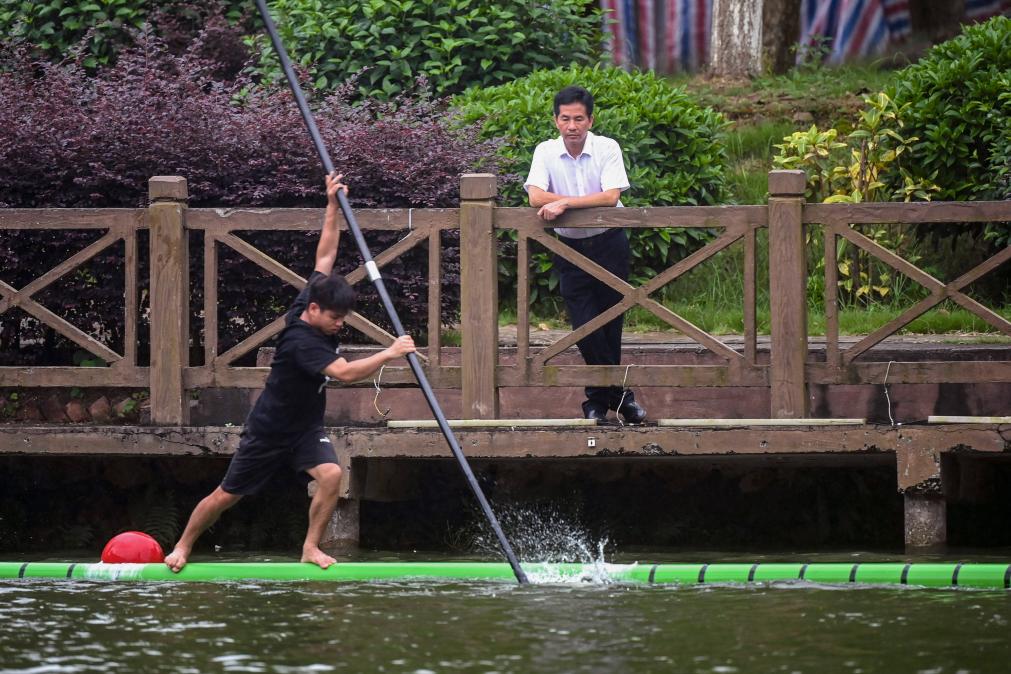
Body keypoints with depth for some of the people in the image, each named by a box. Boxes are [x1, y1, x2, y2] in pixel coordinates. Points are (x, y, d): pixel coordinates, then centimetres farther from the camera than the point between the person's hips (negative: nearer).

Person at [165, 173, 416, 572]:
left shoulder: (311, 303, -8)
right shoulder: (301, 342, -31)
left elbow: (325, 256, -1)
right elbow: (344, 373, -41)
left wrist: (332, 205, -7)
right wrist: (388, 354, -42)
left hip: (306, 428, 7)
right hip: (270, 431, -7)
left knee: (330, 475, -20)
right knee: (226, 496, 6)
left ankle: (311, 547, -9)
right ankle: (184, 545, 26)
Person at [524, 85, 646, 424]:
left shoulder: (607, 148, -10)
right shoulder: (546, 152, -6)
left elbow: (611, 197, -22)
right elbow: (536, 197, -18)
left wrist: (564, 203, -27)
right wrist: (586, 202, -21)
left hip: (609, 243, -1)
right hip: (570, 247, 1)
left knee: (611, 324, 3)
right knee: (585, 325, -5)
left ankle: (599, 396, 18)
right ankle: (619, 394, 7)